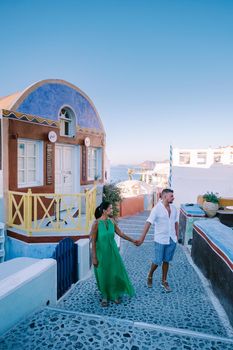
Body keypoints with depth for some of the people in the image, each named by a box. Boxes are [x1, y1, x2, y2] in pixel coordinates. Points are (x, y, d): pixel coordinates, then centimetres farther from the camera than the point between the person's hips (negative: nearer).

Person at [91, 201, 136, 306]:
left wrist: (132, 240, 12)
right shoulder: (96, 223, -18)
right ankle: (105, 297, 34)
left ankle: (115, 294, 34)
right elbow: (93, 241, -14)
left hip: (112, 251, 4)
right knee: (103, 275, 11)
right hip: (101, 253, -4)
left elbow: (120, 233, 8)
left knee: (115, 273, 11)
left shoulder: (111, 221, -4)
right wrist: (94, 257, -12)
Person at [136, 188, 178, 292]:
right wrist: (142, 238, -28)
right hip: (160, 240, -5)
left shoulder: (174, 208, 2)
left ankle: (164, 281, 31)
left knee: (166, 261, 14)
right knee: (158, 261, 4)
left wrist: (177, 235, 10)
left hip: (172, 239, 5)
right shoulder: (157, 209, -17)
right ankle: (150, 276, 33)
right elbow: (148, 223, -22)